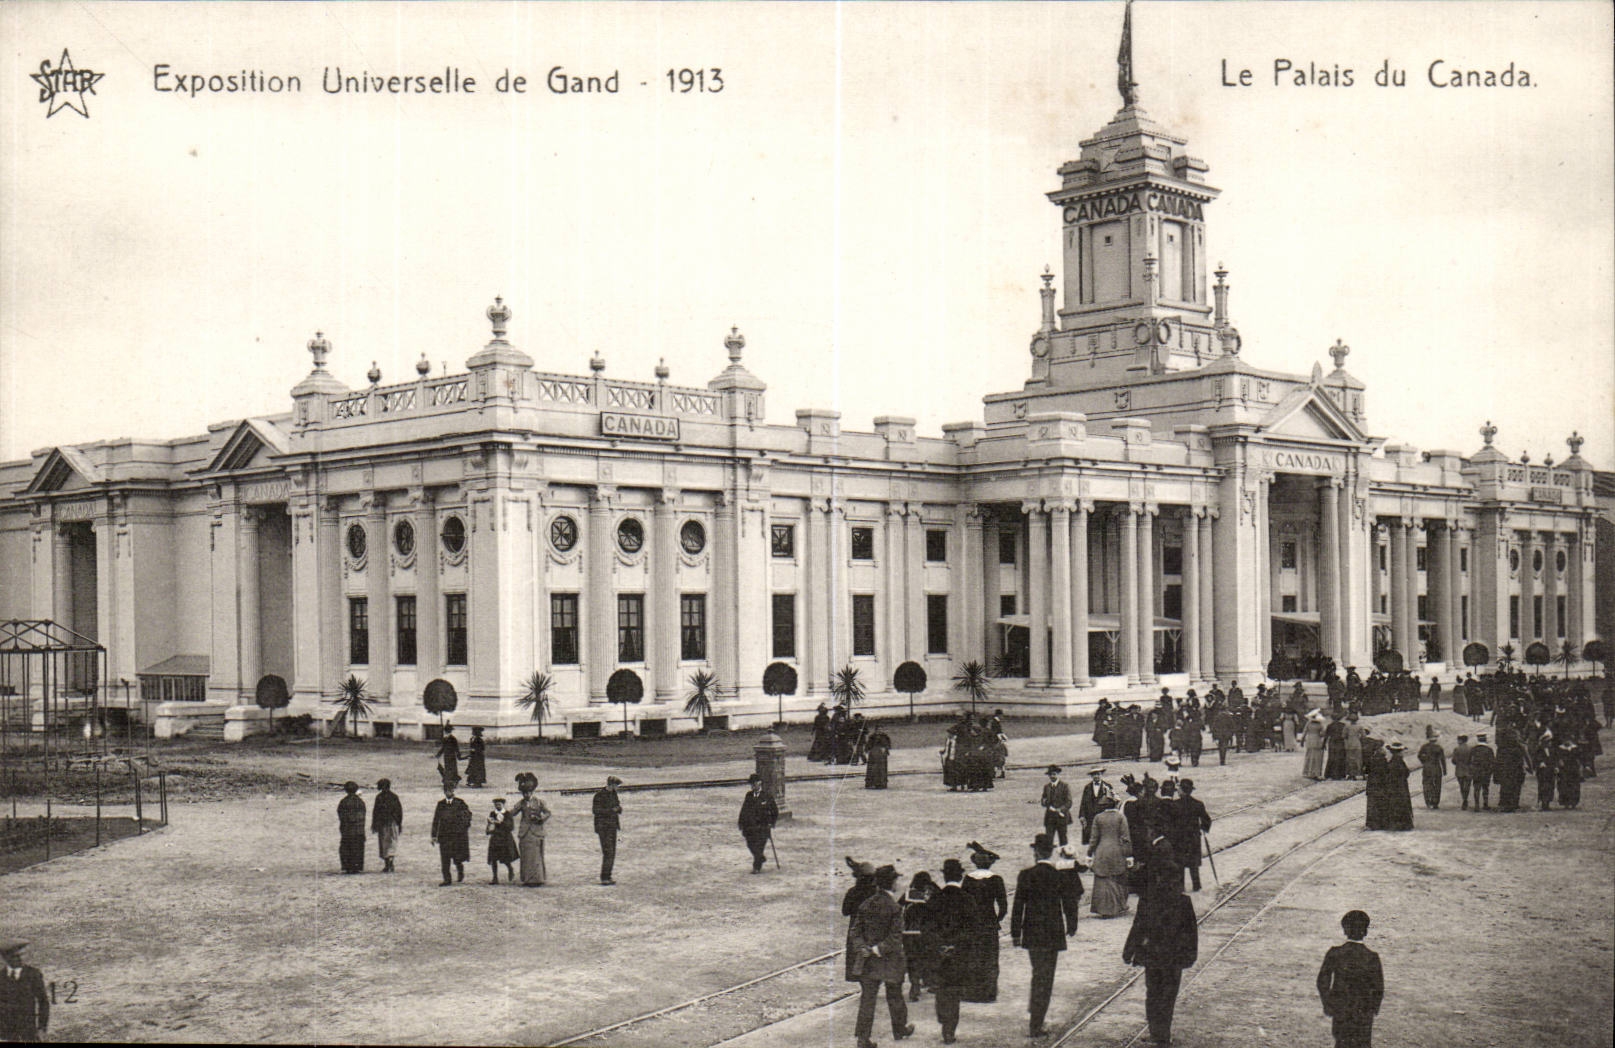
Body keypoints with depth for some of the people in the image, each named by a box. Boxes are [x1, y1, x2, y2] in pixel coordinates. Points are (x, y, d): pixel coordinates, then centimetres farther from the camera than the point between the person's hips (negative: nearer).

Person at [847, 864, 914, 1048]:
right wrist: (880, 949, -15)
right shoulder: (894, 908, -15)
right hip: (890, 961, -3)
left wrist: (863, 948, -8)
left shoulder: (866, 905, 1)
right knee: (895, 996, 17)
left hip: (868, 962, 4)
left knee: (867, 998, 5)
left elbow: (855, 931, 0)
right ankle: (899, 1029, 35)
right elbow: (895, 937, -20)